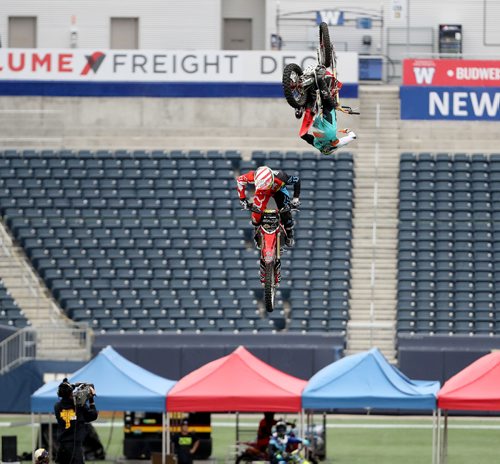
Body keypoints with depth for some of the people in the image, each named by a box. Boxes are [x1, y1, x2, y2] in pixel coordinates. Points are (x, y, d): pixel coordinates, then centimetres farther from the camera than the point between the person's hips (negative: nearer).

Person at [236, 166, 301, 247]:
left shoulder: (280, 177, -45)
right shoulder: (254, 176, -42)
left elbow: (296, 180, -27)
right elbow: (240, 180, -22)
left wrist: (296, 198, -25)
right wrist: (242, 199, -22)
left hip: (279, 190, -1)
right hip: (262, 192, 1)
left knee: (285, 213, -12)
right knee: (256, 214, -10)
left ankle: (289, 234, 19)